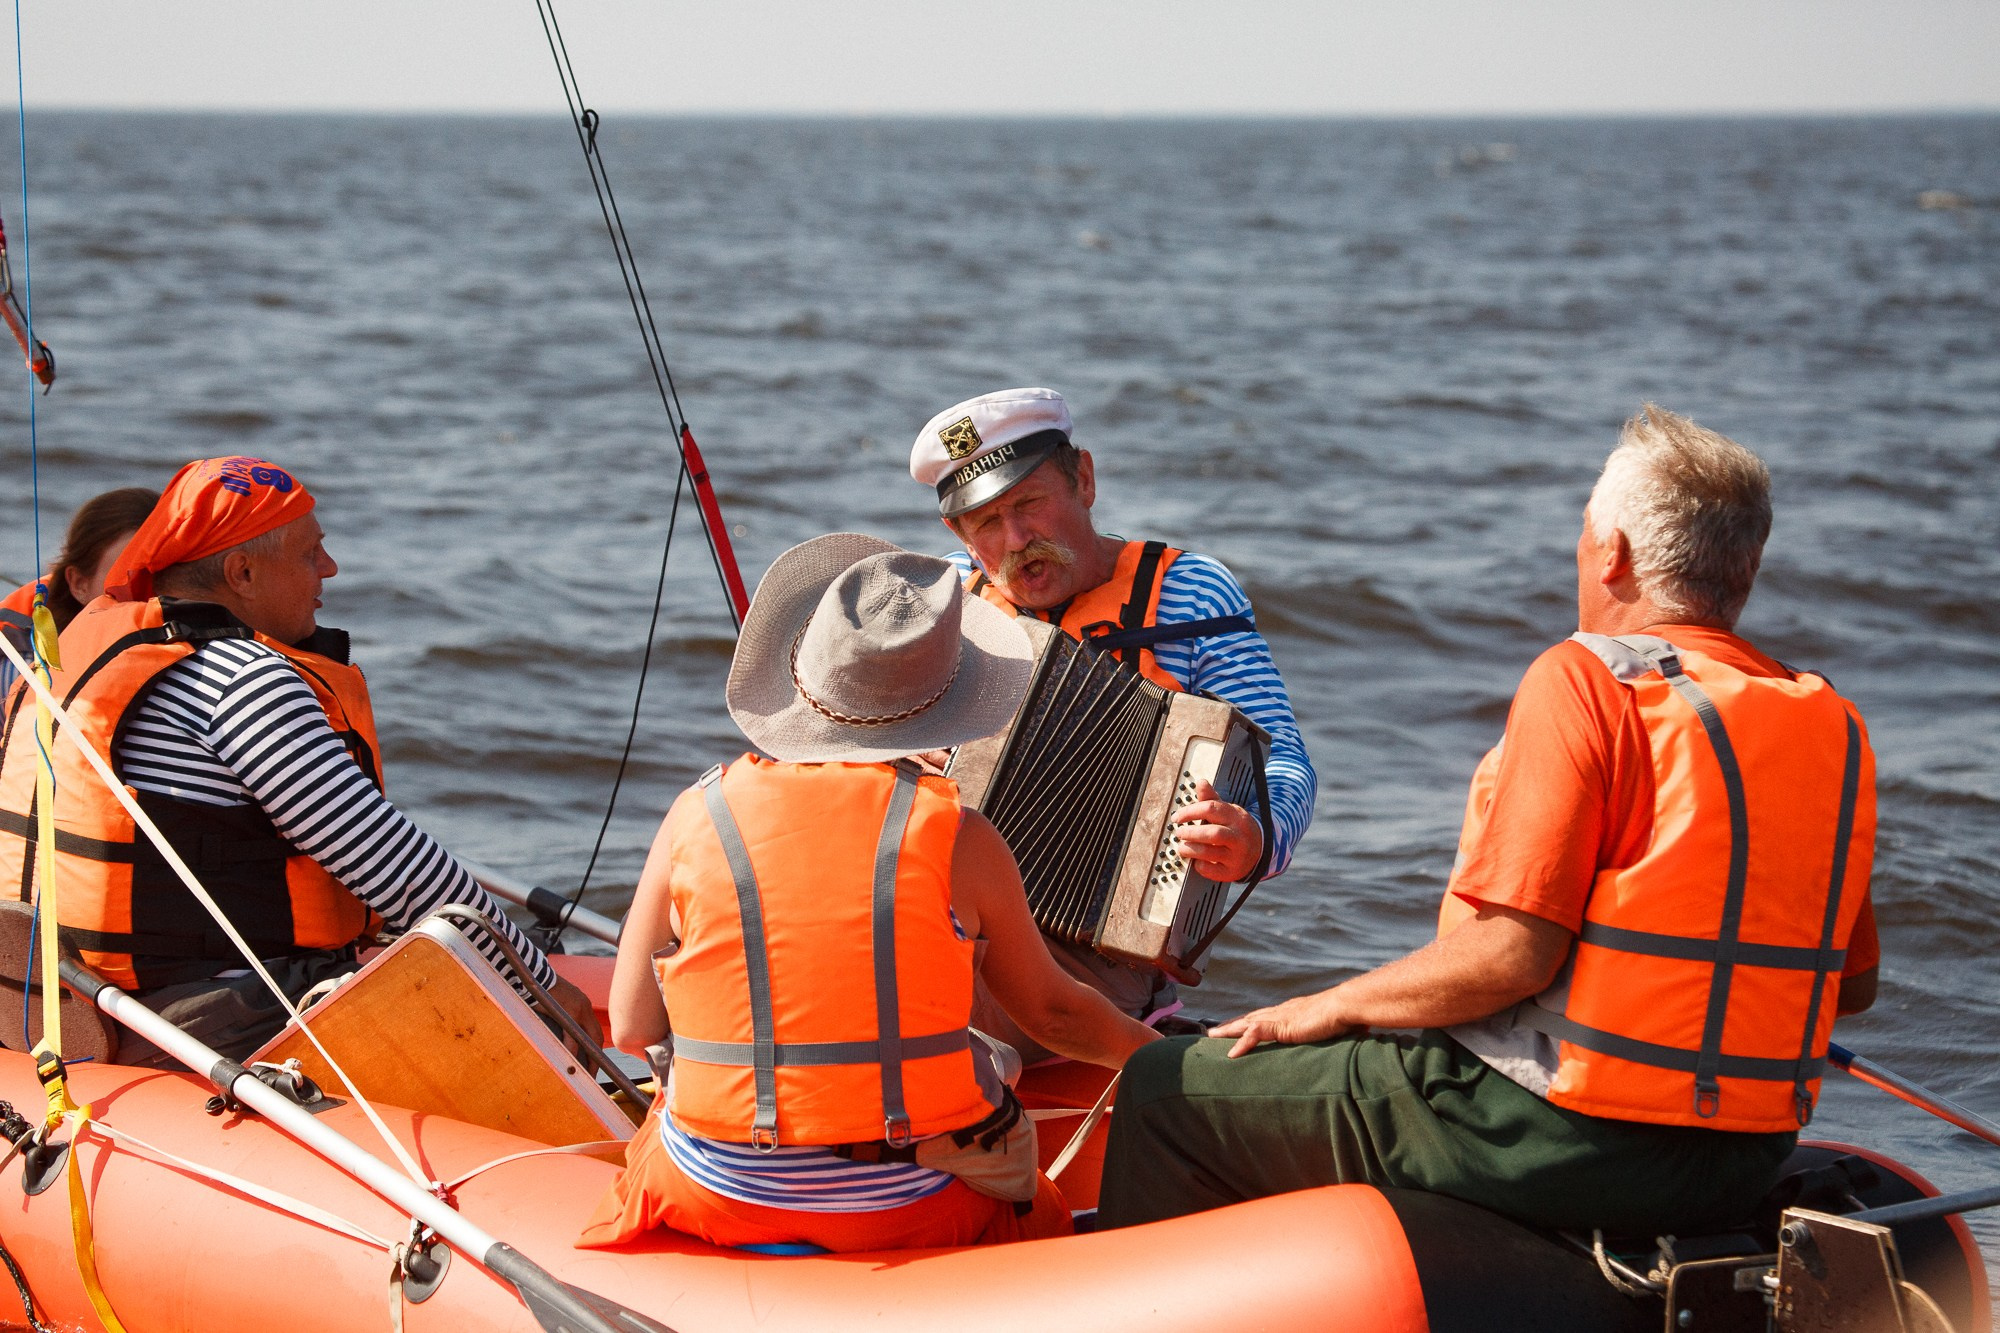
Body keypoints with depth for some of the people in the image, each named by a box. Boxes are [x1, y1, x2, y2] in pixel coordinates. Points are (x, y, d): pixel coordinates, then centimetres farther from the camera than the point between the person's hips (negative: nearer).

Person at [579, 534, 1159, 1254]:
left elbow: (631, 1027, 0)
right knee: (1043, 1216, 29)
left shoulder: (697, 818, -5)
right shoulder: (959, 840, -8)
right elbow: (1053, 1010, 6)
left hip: (716, 1198, 2)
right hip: (912, 1209, -1)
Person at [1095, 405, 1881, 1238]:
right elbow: (1855, 982, 11)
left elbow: (1510, 953, -20)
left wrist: (1333, 1006, -6)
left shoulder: (1587, 683, -14)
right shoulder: (1835, 725, 5)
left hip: (1558, 1150, -8)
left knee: (1169, 1090, 6)